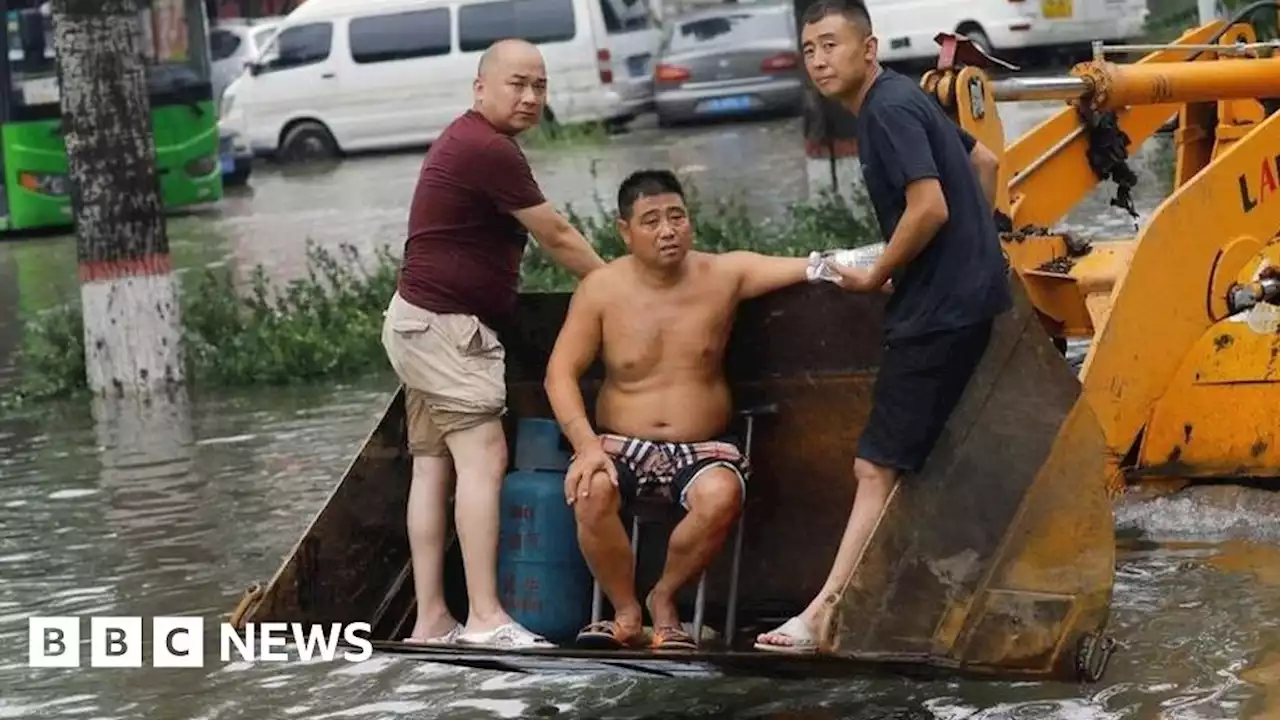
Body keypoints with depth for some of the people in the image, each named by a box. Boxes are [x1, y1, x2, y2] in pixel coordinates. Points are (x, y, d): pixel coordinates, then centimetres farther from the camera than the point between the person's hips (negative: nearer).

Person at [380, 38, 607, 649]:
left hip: (422, 320, 11)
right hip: (445, 324, -11)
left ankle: (431, 621, 3)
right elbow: (557, 238, -10)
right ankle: (485, 620, -23)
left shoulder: (468, 141, 17)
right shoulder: (491, 150, -16)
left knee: (432, 466, 5)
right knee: (483, 458, -17)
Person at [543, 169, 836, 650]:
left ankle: (664, 600, -6)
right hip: (623, 445, 0)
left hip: (704, 448, 0)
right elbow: (561, 373, -4)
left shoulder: (724, 275, 0)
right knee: (592, 492, -34)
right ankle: (626, 614, -10)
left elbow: (803, 267, -7)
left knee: (720, 496, -34)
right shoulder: (601, 290, -2)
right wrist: (586, 445, -19)